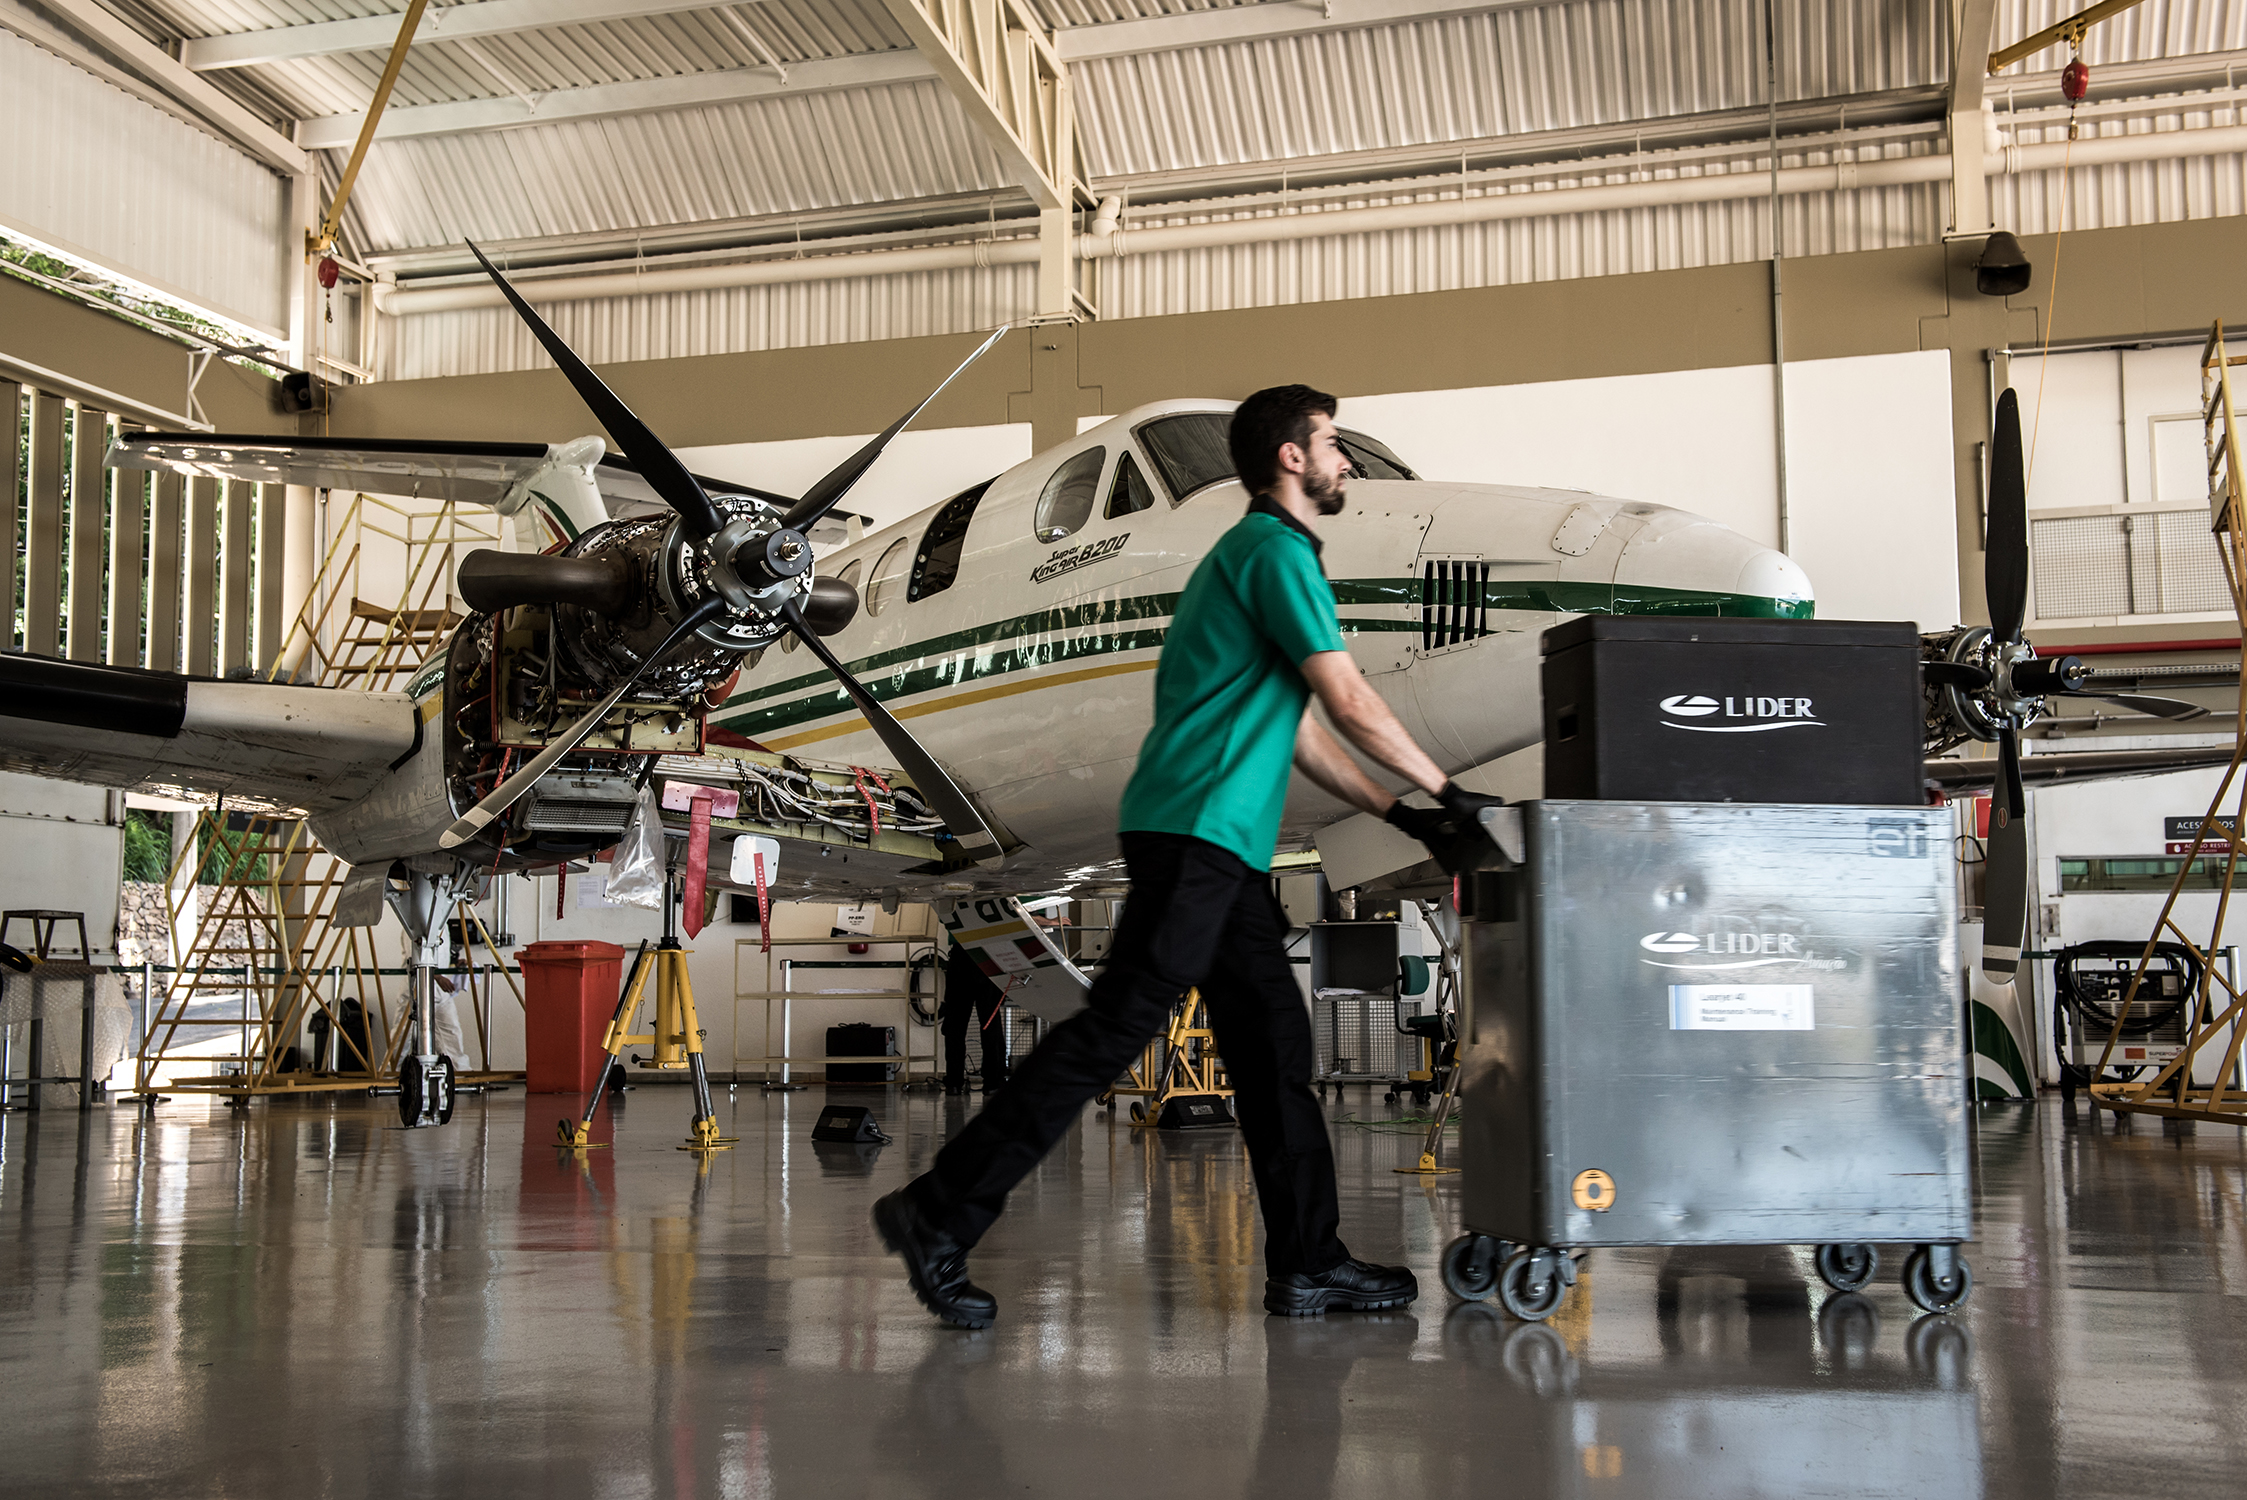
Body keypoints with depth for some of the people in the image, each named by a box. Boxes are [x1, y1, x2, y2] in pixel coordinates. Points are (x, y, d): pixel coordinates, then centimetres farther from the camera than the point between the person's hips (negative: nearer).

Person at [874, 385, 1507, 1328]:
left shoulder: (1263, 556, 26)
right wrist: (1445, 790, 3)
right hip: (1195, 828, -11)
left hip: (1226, 843, 11)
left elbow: (1296, 730, 26)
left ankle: (1307, 1265, 13)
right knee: (1118, 1024, -13)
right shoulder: (1274, 552, -6)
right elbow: (1350, 702, -9)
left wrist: (1399, 815, 22)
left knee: (1273, 1041, 9)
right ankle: (940, 1213, -10)